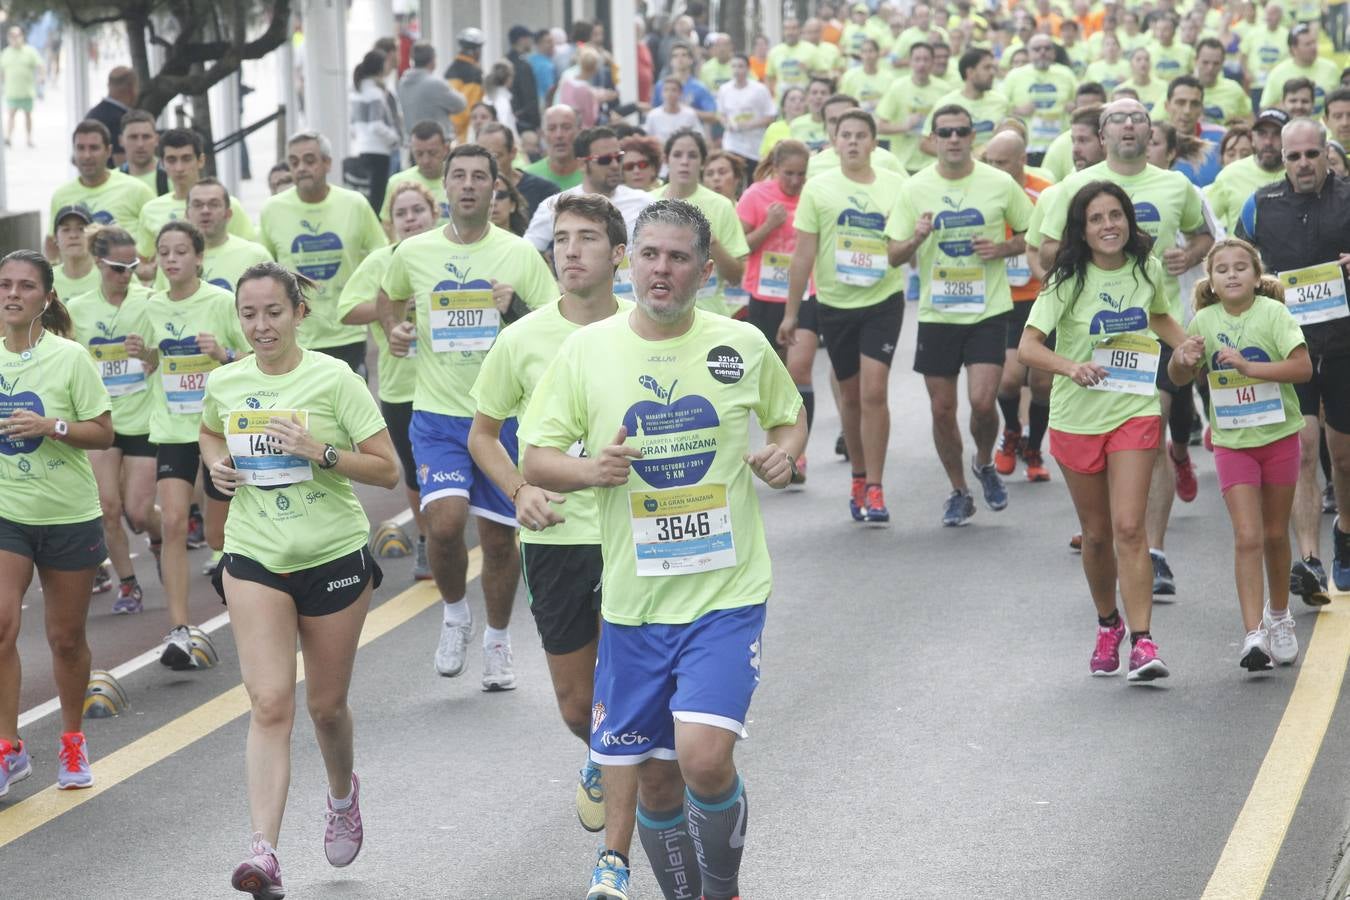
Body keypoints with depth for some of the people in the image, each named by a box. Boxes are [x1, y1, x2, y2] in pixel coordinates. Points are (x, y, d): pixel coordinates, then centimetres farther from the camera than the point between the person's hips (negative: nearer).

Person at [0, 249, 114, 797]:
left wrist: (51, 426, -22)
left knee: (66, 636, 8)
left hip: (69, 515, -2)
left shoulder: (70, 358, -9)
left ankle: (72, 742, 27)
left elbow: (104, 434, -7)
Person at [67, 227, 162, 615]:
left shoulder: (148, 302, -6)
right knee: (108, 508, -4)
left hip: (142, 420, -2)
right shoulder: (77, 309, 1)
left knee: (138, 512, -2)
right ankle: (127, 584, 12)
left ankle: (160, 542, 32)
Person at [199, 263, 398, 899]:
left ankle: (343, 794, 46)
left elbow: (387, 470, -8)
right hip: (254, 560, 1)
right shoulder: (225, 383, 2)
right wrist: (217, 465, 4)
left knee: (326, 704, 12)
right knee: (269, 704, -13)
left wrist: (323, 452, -23)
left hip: (334, 557, -1)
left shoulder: (333, 379, -9)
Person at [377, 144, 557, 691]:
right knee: (444, 521, -19)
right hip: (437, 415, 0)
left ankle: (497, 640, 28)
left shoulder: (520, 254, -1)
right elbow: (388, 297, 24)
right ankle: (454, 613, 9)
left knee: (499, 537, 7)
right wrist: (393, 328, 4)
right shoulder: (413, 252, 3)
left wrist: (517, 310, -17)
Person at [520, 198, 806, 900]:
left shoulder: (743, 346, 0)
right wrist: (590, 469, -18)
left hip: (727, 592, -2)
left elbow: (789, 415, 18)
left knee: (705, 756, -19)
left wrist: (784, 453, -5)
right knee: (655, 778, 9)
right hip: (633, 599, 2)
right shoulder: (587, 350, -1)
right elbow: (536, 461, 3)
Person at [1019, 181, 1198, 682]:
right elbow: (1028, 346, -17)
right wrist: (1071, 367, -36)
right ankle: (1108, 625, 34)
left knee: (1129, 528, -13)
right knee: (1096, 534, 11)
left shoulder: (1146, 269, 0)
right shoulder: (1069, 280, -10)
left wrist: (1182, 343, 2)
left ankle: (1141, 641, -15)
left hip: (1134, 411, 1)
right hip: (1077, 417, 0)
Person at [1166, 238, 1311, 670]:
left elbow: (1303, 367, -19)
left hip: (1278, 435, -1)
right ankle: (1254, 634, -12)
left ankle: (1279, 616, 33)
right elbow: (1180, 378, 7)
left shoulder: (1272, 313, -11)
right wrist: (1182, 359, -15)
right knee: (1247, 537, -10)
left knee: (1275, 534, 12)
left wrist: (1248, 366, -27)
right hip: (1232, 441, 1)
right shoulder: (1204, 321, -2)